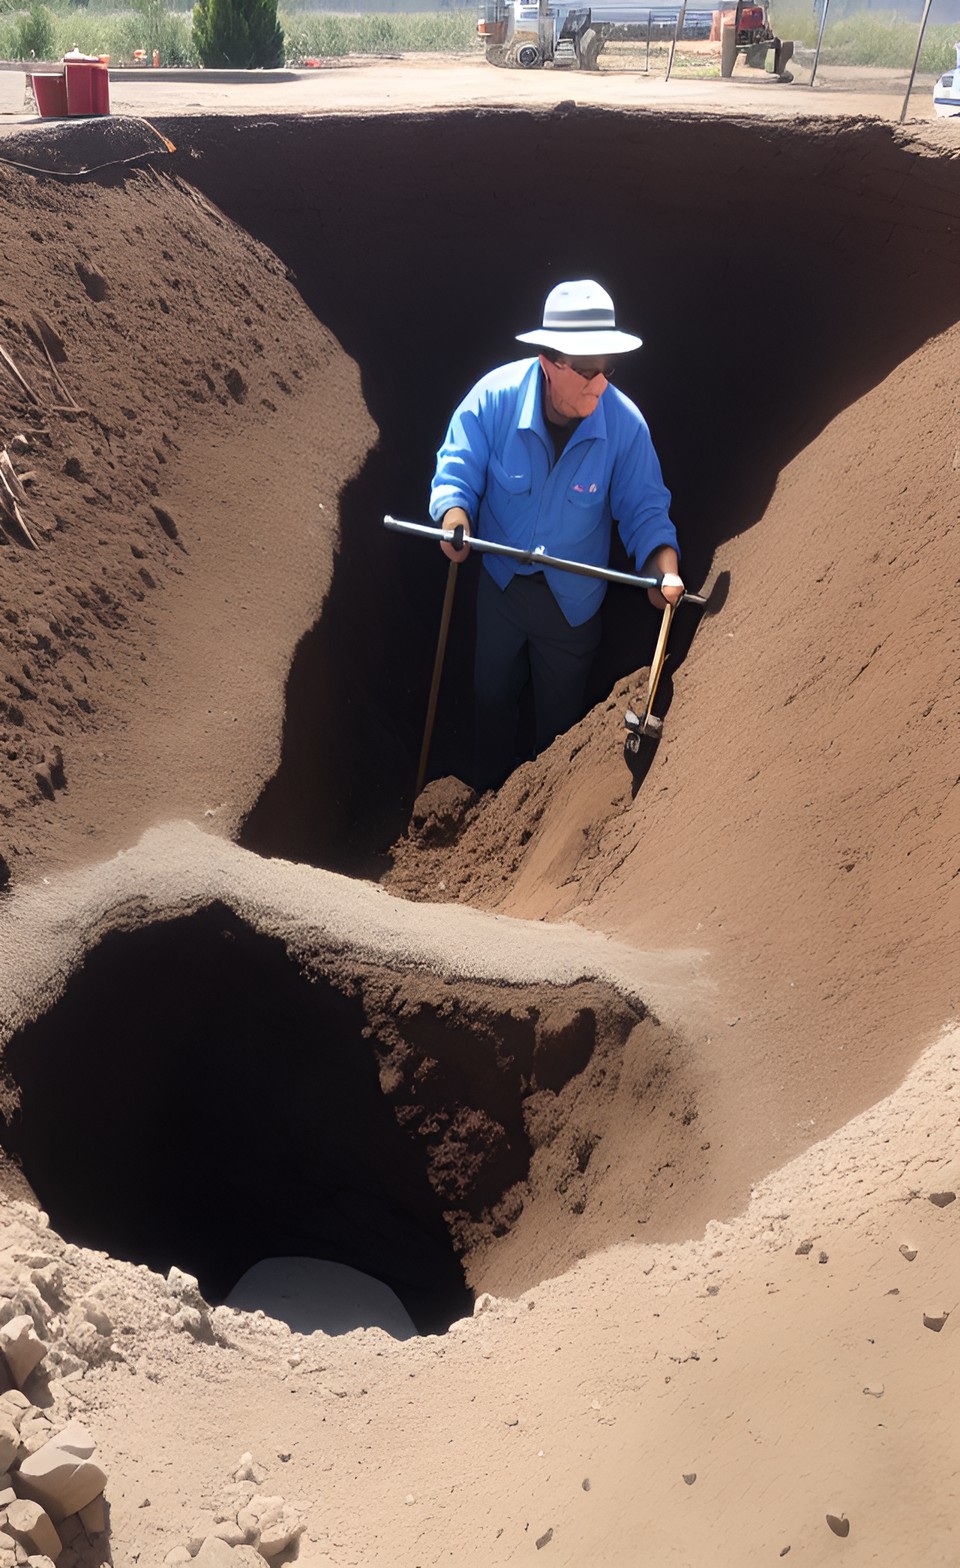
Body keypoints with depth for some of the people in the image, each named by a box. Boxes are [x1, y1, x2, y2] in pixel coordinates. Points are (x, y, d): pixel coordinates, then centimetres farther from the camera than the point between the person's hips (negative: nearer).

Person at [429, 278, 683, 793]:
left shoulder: (625, 423, -22)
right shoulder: (496, 395, -22)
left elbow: (644, 508, -15)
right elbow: (457, 469, -15)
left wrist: (665, 568, -34)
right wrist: (455, 514, -38)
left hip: (572, 599, -1)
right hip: (501, 582, 1)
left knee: (560, 713, 18)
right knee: (492, 694, 21)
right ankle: (489, 794, 47)